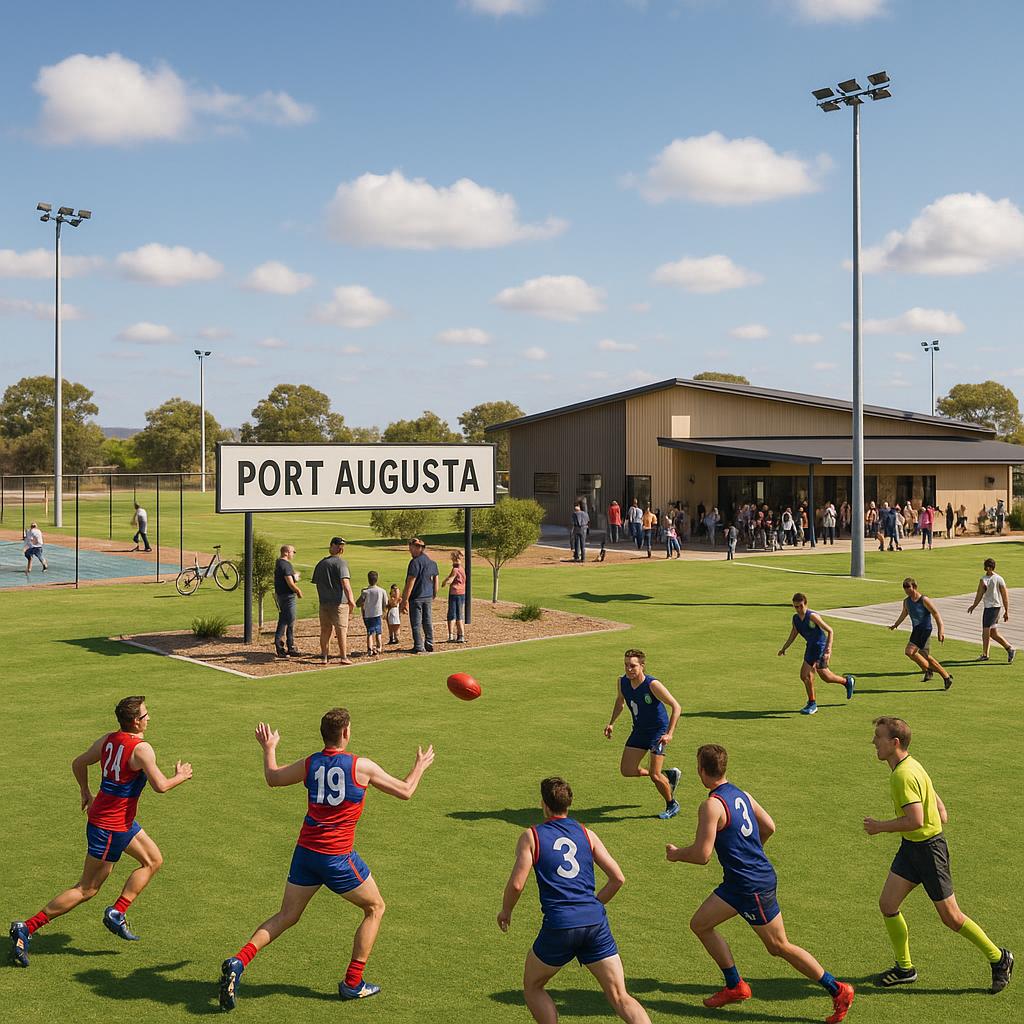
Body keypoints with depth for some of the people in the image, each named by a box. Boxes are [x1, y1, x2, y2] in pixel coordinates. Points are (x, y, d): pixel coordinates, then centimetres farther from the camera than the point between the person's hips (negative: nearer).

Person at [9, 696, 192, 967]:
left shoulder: (108, 739, 3)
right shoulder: (141, 749, -22)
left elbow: (78, 763, 13)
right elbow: (160, 786, -25)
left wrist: (85, 792, 27)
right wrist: (180, 777, -6)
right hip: (109, 826, -9)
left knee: (153, 860, 17)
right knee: (87, 889, 0)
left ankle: (116, 913, 14)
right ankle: (26, 929, 3)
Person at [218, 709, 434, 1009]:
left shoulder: (309, 764, 3)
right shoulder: (361, 766, -9)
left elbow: (273, 778, 22)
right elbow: (405, 791, 3)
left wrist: (269, 748, 39)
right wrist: (420, 766, 22)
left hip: (305, 850, 5)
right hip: (338, 857, -5)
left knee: (286, 917, 17)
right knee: (375, 908, 16)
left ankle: (238, 962, -4)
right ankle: (352, 984, 17)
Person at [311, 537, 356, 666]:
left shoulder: (320, 563, 12)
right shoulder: (340, 562, -8)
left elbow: (317, 583, 15)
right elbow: (345, 583, -17)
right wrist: (351, 600, -19)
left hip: (323, 602, 5)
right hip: (339, 601, -5)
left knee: (325, 630, 10)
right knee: (341, 630, 0)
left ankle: (324, 657, 13)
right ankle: (344, 657, 1)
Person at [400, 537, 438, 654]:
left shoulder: (415, 562, -16)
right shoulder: (432, 562, 8)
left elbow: (410, 583, -18)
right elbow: (435, 581, 14)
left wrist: (405, 600, -16)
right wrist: (434, 596, 21)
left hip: (417, 597, -7)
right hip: (429, 597, 7)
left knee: (416, 623, 1)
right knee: (428, 622, 14)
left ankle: (419, 648, 2)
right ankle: (429, 646, 18)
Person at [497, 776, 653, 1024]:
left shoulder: (531, 836, 3)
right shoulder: (586, 833, 13)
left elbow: (516, 884, -5)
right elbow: (618, 878, 9)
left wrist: (505, 911, 14)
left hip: (559, 926, -3)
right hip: (596, 922, 3)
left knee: (532, 987, 21)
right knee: (620, 997, 4)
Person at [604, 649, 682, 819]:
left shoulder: (653, 685, -26)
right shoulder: (622, 682, -8)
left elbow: (676, 707, -22)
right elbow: (619, 702, 15)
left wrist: (669, 734, -29)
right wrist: (611, 723, 4)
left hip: (658, 731, -7)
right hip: (639, 730, 7)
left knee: (654, 775, -11)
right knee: (626, 770, 3)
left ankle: (672, 805, 18)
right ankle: (669, 775, 24)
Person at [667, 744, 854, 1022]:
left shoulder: (711, 805, -20)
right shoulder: (741, 794, 7)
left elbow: (701, 855, -20)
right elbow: (769, 827, 16)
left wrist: (676, 854, -1)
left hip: (753, 886, -9)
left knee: (779, 947, 5)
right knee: (699, 924, 13)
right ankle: (735, 986, 19)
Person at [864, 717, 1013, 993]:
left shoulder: (905, 774, -24)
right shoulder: (907, 766, 7)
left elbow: (915, 820, -32)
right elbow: (942, 814, 12)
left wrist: (880, 827, -19)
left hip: (929, 849, -9)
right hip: (910, 847, 9)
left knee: (950, 917, 4)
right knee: (887, 904, 6)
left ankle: (998, 958, 25)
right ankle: (905, 969, 20)